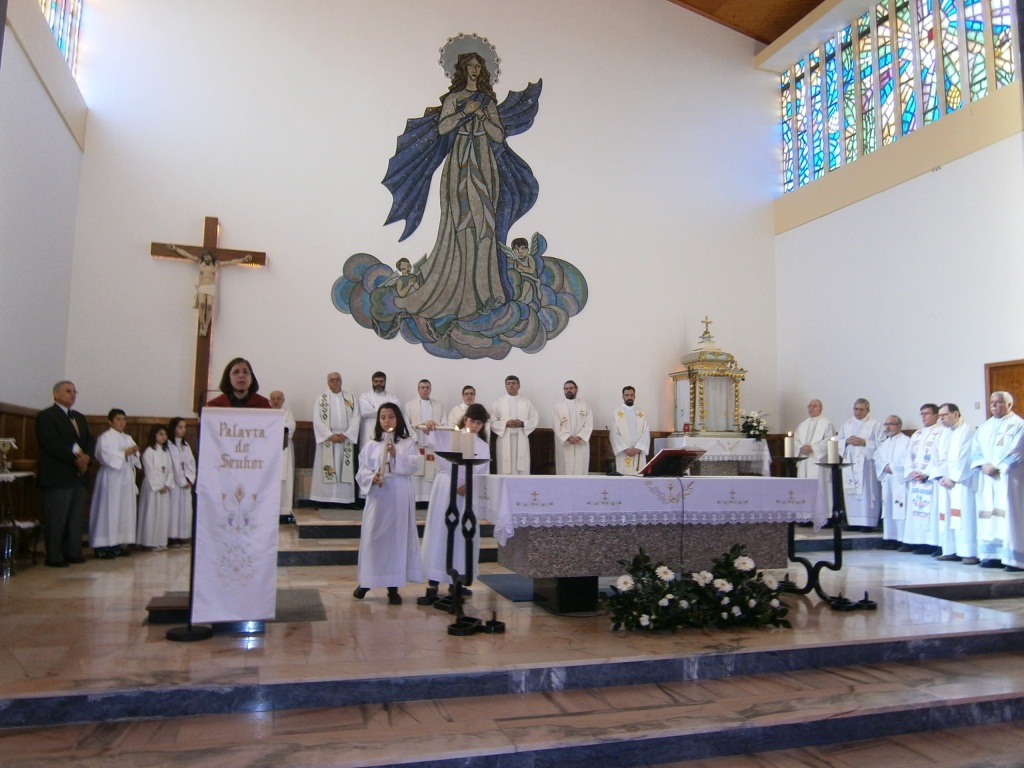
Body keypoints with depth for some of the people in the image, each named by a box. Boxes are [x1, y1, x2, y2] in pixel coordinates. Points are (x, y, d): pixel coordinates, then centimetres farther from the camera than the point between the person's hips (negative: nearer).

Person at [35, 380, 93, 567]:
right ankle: (54, 557, 5)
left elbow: (89, 440, 15)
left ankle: (72, 552, 15)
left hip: (78, 476, 7)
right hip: (57, 477, -7)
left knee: (76, 518, 8)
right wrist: (75, 459, -14)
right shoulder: (46, 416, -4)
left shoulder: (79, 417, 20)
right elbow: (53, 444, -15)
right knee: (56, 519, -2)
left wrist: (86, 457, -6)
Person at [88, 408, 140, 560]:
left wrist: (134, 452, -6)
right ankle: (102, 546, 0)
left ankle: (119, 543, 13)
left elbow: (134, 459, 14)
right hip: (111, 478, -7)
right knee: (108, 510, -6)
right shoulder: (105, 438, -5)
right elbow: (105, 457, -16)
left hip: (126, 479, 7)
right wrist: (124, 453, -14)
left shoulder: (128, 438, 15)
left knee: (125, 510, 7)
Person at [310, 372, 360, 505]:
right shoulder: (321, 399, 6)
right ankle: (325, 498, -2)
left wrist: (345, 434, -10)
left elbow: (355, 419, 3)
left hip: (346, 439, 1)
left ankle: (344, 498, 0)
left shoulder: (351, 399, 10)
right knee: (327, 469, -3)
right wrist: (330, 435, -12)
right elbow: (317, 420, -2)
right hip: (327, 439, -1)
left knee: (344, 469, -1)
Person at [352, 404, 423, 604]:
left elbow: (413, 465, -9)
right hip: (377, 495, 1)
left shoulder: (408, 443, 4)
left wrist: (396, 454, -22)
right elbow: (361, 471, 1)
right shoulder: (371, 445, 6)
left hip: (399, 497, -1)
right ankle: (365, 581, 22)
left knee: (397, 537, 3)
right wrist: (372, 478, -18)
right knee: (372, 537, 5)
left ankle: (393, 587, 11)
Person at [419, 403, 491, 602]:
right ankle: (432, 584, -3)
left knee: (464, 536, 8)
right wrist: (426, 429, -27)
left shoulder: (483, 446, 10)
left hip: (468, 493, 4)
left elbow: (483, 475, 4)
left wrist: (469, 486, -13)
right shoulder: (448, 436, 2)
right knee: (439, 532, -4)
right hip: (445, 488, -3)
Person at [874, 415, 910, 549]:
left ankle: (905, 540, -9)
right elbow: (876, 458, 14)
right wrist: (885, 467, -4)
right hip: (887, 480, 7)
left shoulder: (906, 441, -3)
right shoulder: (884, 442, 20)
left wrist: (892, 467, -10)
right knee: (888, 509, 7)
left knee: (901, 509, -11)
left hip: (900, 480, -7)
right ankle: (890, 537, 12)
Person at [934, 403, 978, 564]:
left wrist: (953, 478, -12)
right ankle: (950, 551, 10)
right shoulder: (943, 433, 16)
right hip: (945, 480, 8)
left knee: (964, 514, -10)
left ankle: (970, 553, -8)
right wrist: (940, 476, 1)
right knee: (946, 515, 6)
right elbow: (939, 457, 15)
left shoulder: (967, 430, -7)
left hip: (961, 481, -7)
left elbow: (965, 458, -13)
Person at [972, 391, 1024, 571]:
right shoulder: (985, 426, 18)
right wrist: (983, 465, -6)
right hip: (987, 477, 6)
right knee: (989, 514, 2)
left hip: (1008, 477, -6)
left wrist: (997, 467, -14)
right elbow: (976, 448, 12)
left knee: (1010, 514, -9)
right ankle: (993, 555, 4)